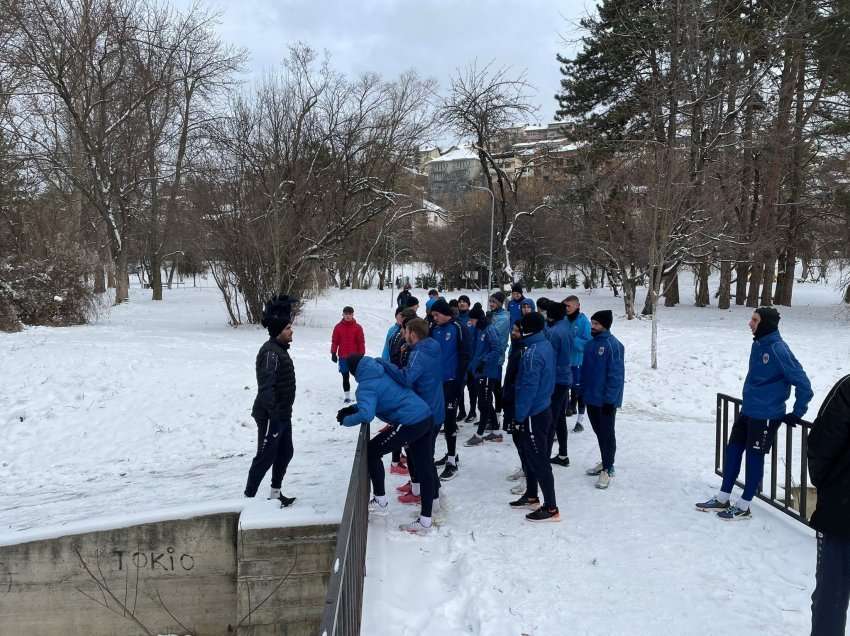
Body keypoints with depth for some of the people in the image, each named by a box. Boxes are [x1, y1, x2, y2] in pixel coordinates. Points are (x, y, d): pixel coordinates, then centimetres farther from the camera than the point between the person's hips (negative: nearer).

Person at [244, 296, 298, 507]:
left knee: (285, 453, 18)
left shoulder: (280, 349, 12)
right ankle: (248, 497, 6)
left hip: (282, 414, 10)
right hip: (271, 416, -10)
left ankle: (275, 494, 31)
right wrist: (274, 414, -29)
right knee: (265, 457, -3)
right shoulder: (270, 352, -20)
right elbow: (266, 386, -27)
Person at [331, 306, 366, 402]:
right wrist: (333, 353, 1)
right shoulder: (338, 327, 1)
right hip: (343, 357, 1)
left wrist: (361, 354, -1)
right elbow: (334, 341, 4)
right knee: (345, 377, 6)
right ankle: (347, 396, 13)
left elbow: (361, 342, 0)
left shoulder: (357, 327, -1)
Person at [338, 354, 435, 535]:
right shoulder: (382, 369, 15)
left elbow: (366, 415, -27)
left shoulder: (366, 385, -12)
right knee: (423, 468, 12)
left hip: (410, 424, -9)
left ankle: (380, 501, 17)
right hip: (426, 418, 9)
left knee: (372, 451, 9)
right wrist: (353, 408, 19)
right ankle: (425, 522, 19)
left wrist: (346, 420, -7)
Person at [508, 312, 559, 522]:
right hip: (543, 408, 10)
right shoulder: (546, 346, 7)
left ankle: (551, 508, 5)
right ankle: (531, 497, 34)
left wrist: (519, 417, -16)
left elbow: (528, 388, -24)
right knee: (530, 455, 21)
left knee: (539, 461, -2)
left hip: (533, 414, -10)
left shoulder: (533, 353, -23)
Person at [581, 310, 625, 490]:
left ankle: (608, 469, 12)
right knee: (599, 431, 18)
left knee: (607, 433, 2)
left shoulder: (613, 345, -17)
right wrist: (583, 390, 13)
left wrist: (610, 399, -20)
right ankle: (605, 462, 32)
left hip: (606, 400, -8)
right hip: (591, 398, 8)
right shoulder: (591, 343, 7)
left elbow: (616, 374, -19)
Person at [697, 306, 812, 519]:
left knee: (754, 457, 3)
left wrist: (797, 414, -11)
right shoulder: (758, 344, 5)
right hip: (748, 411, 8)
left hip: (766, 416, -8)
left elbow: (802, 383, -18)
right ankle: (722, 499, 23)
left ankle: (744, 506, 17)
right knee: (733, 451, 12)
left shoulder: (778, 350, -20)